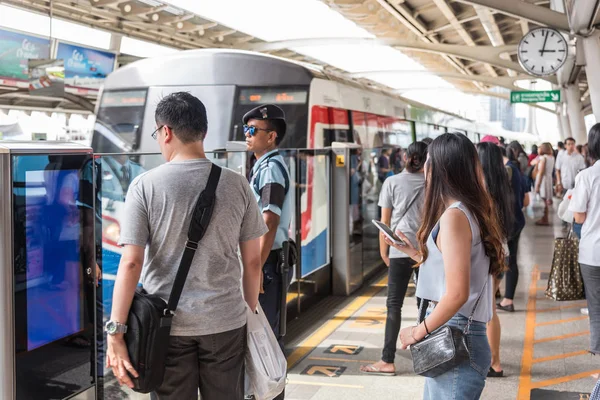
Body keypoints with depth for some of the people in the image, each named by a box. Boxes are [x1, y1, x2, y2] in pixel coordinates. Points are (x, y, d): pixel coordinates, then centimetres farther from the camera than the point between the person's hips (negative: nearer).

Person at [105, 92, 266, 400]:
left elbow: (131, 263, -12)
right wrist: (251, 311, 16)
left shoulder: (145, 186, -6)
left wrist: (115, 331, -8)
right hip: (226, 322, 2)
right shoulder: (236, 185, 0)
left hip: (168, 325, -1)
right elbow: (252, 262, 4)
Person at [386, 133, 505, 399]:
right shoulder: (470, 211, 11)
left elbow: (457, 293, -23)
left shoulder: (454, 215, -18)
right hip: (455, 335, 9)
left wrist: (418, 332, -13)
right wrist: (415, 253, 20)